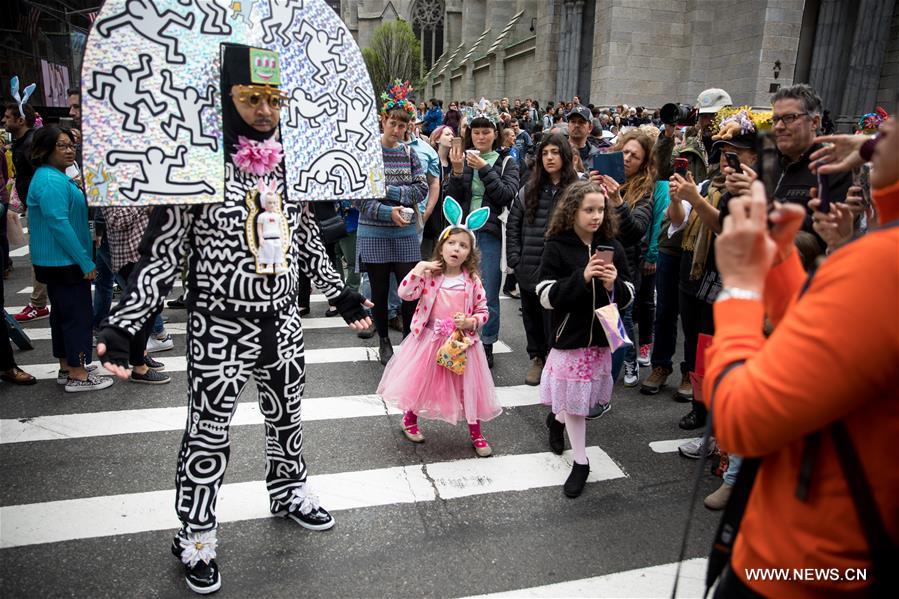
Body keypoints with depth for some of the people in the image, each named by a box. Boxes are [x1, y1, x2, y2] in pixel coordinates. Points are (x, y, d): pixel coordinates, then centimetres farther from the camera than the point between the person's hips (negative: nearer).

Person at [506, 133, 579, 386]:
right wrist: (514, 258, 3)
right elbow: (513, 223, 11)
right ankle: (537, 358, 32)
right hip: (529, 268, 4)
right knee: (532, 315, 14)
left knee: (554, 317, 3)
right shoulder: (529, 190, 9)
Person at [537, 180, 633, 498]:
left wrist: (613, 285, -18)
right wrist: (582, 277, -24)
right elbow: (546, 297, -14)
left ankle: (557, 417, 49)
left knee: (578, 397, 16)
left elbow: (627, 297, 3)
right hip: (570, 336, -3)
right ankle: (580, 463, 23)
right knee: (573, 399, 6)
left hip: (601, 336, 3)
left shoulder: (612, 247, 0)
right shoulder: (557, 247, -9)